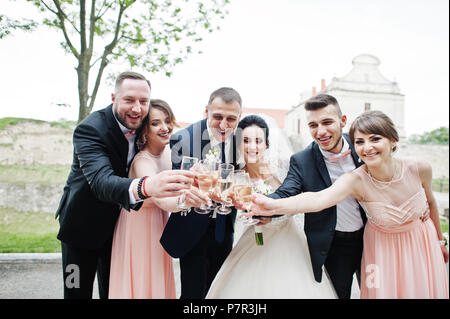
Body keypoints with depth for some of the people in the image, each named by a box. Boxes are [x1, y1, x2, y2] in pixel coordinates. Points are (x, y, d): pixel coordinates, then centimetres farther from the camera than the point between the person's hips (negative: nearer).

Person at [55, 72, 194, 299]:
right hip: (83, 222, -4)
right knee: (78, 291, 9)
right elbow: (101, 181, -43)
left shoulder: (141, 126, -7)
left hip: (119, 222, 5)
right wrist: (145, 187, -63)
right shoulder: (90, 129, -28)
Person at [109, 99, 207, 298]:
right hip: (140, 227, -6)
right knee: (140, 282, 8)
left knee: (160, 280, 20)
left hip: (159, 224, 7)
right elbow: (161, 200, -44)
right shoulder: (142, 162, -29)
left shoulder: (168, 149, -8)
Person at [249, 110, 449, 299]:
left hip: (423, 244, 3)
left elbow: (431, 202, 1)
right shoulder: (356, 180, -29)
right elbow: (318, 199, -48)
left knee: (426, 292, 15)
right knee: (384, 292, 9)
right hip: (383, 251, -2)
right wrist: (274, 206, -66)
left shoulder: (419, 169, -20)